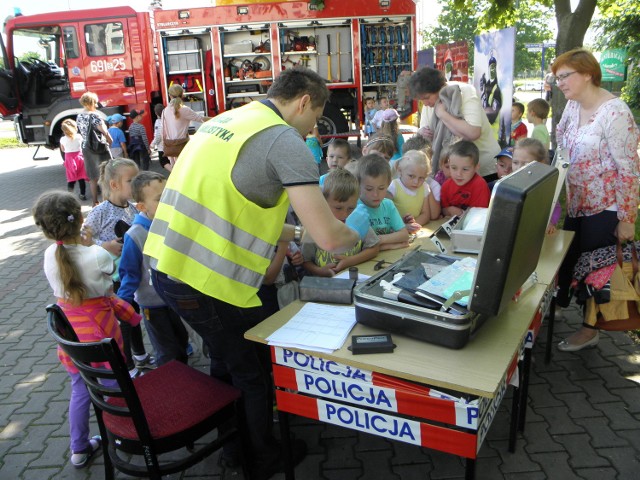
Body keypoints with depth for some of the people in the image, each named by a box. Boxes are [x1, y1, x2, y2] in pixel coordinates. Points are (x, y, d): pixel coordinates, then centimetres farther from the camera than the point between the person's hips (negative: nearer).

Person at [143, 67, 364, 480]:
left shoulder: (225, 121, 14)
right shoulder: (285, 140, -13)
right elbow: (329, 237, -18)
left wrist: (295, 234, 23)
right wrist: (355, 233, 6)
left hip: (166, 266, 9)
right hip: (208, 284, -9)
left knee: (227, 361, 29)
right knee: (255, 375, 17)